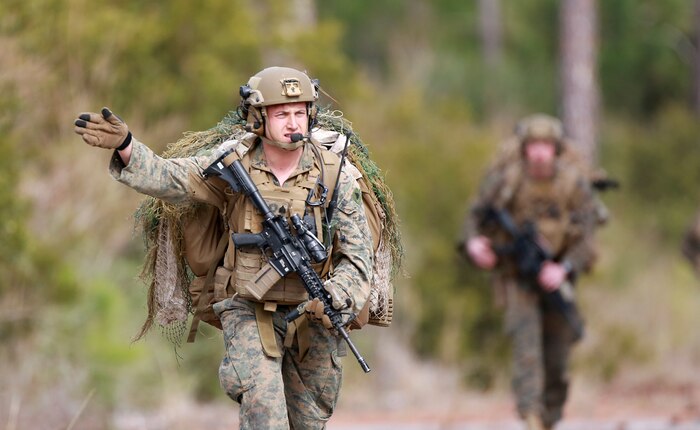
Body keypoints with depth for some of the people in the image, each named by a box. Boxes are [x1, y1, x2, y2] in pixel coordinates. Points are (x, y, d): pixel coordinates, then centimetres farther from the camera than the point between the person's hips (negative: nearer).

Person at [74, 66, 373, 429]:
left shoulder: (333, 178, -8)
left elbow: (357, 255, -7)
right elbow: (165, 178, -17)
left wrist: (334, 297, -27)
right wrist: (123, 143, -35)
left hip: (313, 318, 2)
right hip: (251, 314, -2)